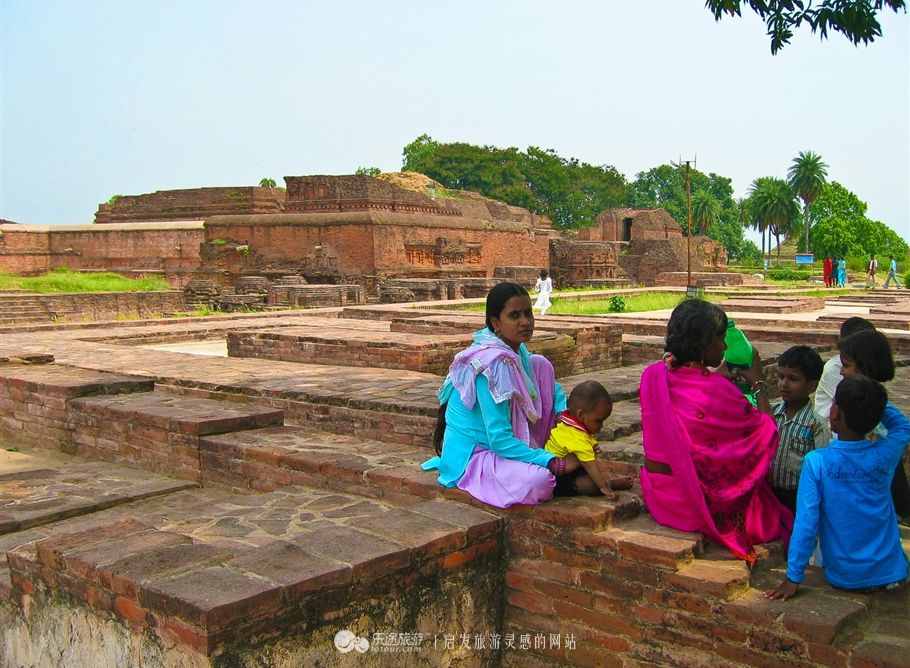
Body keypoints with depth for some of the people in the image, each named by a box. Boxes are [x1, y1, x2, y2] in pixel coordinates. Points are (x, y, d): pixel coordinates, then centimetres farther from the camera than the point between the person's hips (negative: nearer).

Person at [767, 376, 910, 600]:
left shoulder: (816, 462, -17)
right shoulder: (884, 455, -10)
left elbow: (806, 522, -17)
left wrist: (793, 578, -11)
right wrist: (874, 403, 0)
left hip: (843, 579, -1)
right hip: (890, 573, 1)